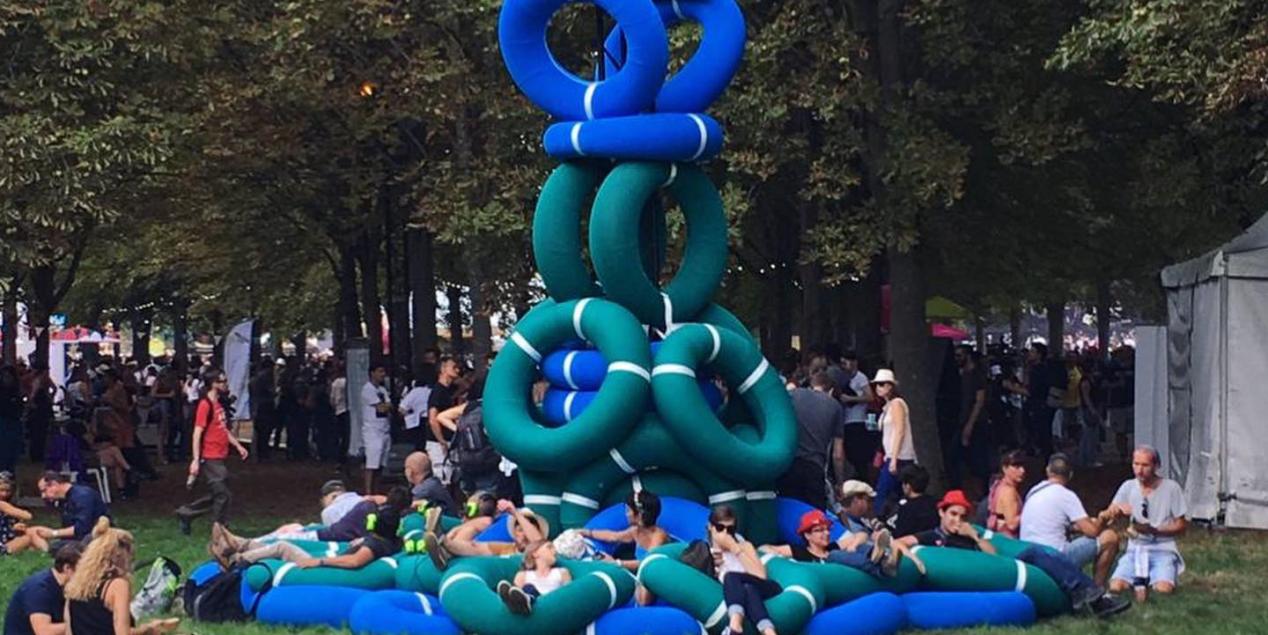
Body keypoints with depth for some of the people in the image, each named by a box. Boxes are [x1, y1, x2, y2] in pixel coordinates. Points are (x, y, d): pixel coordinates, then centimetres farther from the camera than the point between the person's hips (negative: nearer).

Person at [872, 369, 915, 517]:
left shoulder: (896, 403, -7)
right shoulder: (888, 406, 18)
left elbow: (900, 431, -15)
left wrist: (893, 459, -21)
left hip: (899, 458, -9)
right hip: (892, 457, 9)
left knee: (881, 493, -14)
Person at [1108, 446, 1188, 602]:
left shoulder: (1171, 488, -1)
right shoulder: (1128, 487, 8)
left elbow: (1182, 527, 1)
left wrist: (1153, 530, -14)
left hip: (1163, 550, -2)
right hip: (1135, 548, 2)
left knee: (1164, 589, -31)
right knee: (1115, 587, -25)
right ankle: (1140, 581, 7)